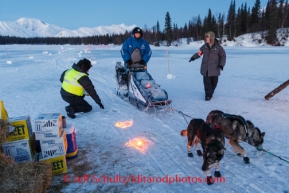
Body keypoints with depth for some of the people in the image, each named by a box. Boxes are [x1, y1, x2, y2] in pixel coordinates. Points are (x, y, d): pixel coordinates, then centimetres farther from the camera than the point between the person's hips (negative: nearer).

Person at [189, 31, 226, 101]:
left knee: (214, 82, 8)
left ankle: (211, 92, 29)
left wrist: (221, 64, -12)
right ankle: (208, 95, 6)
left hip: (215, 69, -1)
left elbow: (223, 56, 1)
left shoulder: (218, 47, -3)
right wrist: (193, 57, -8)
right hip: (205, 68, 1)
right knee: (207, 82, -2)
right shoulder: (205, 46, 6)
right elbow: (199, 53, 10)